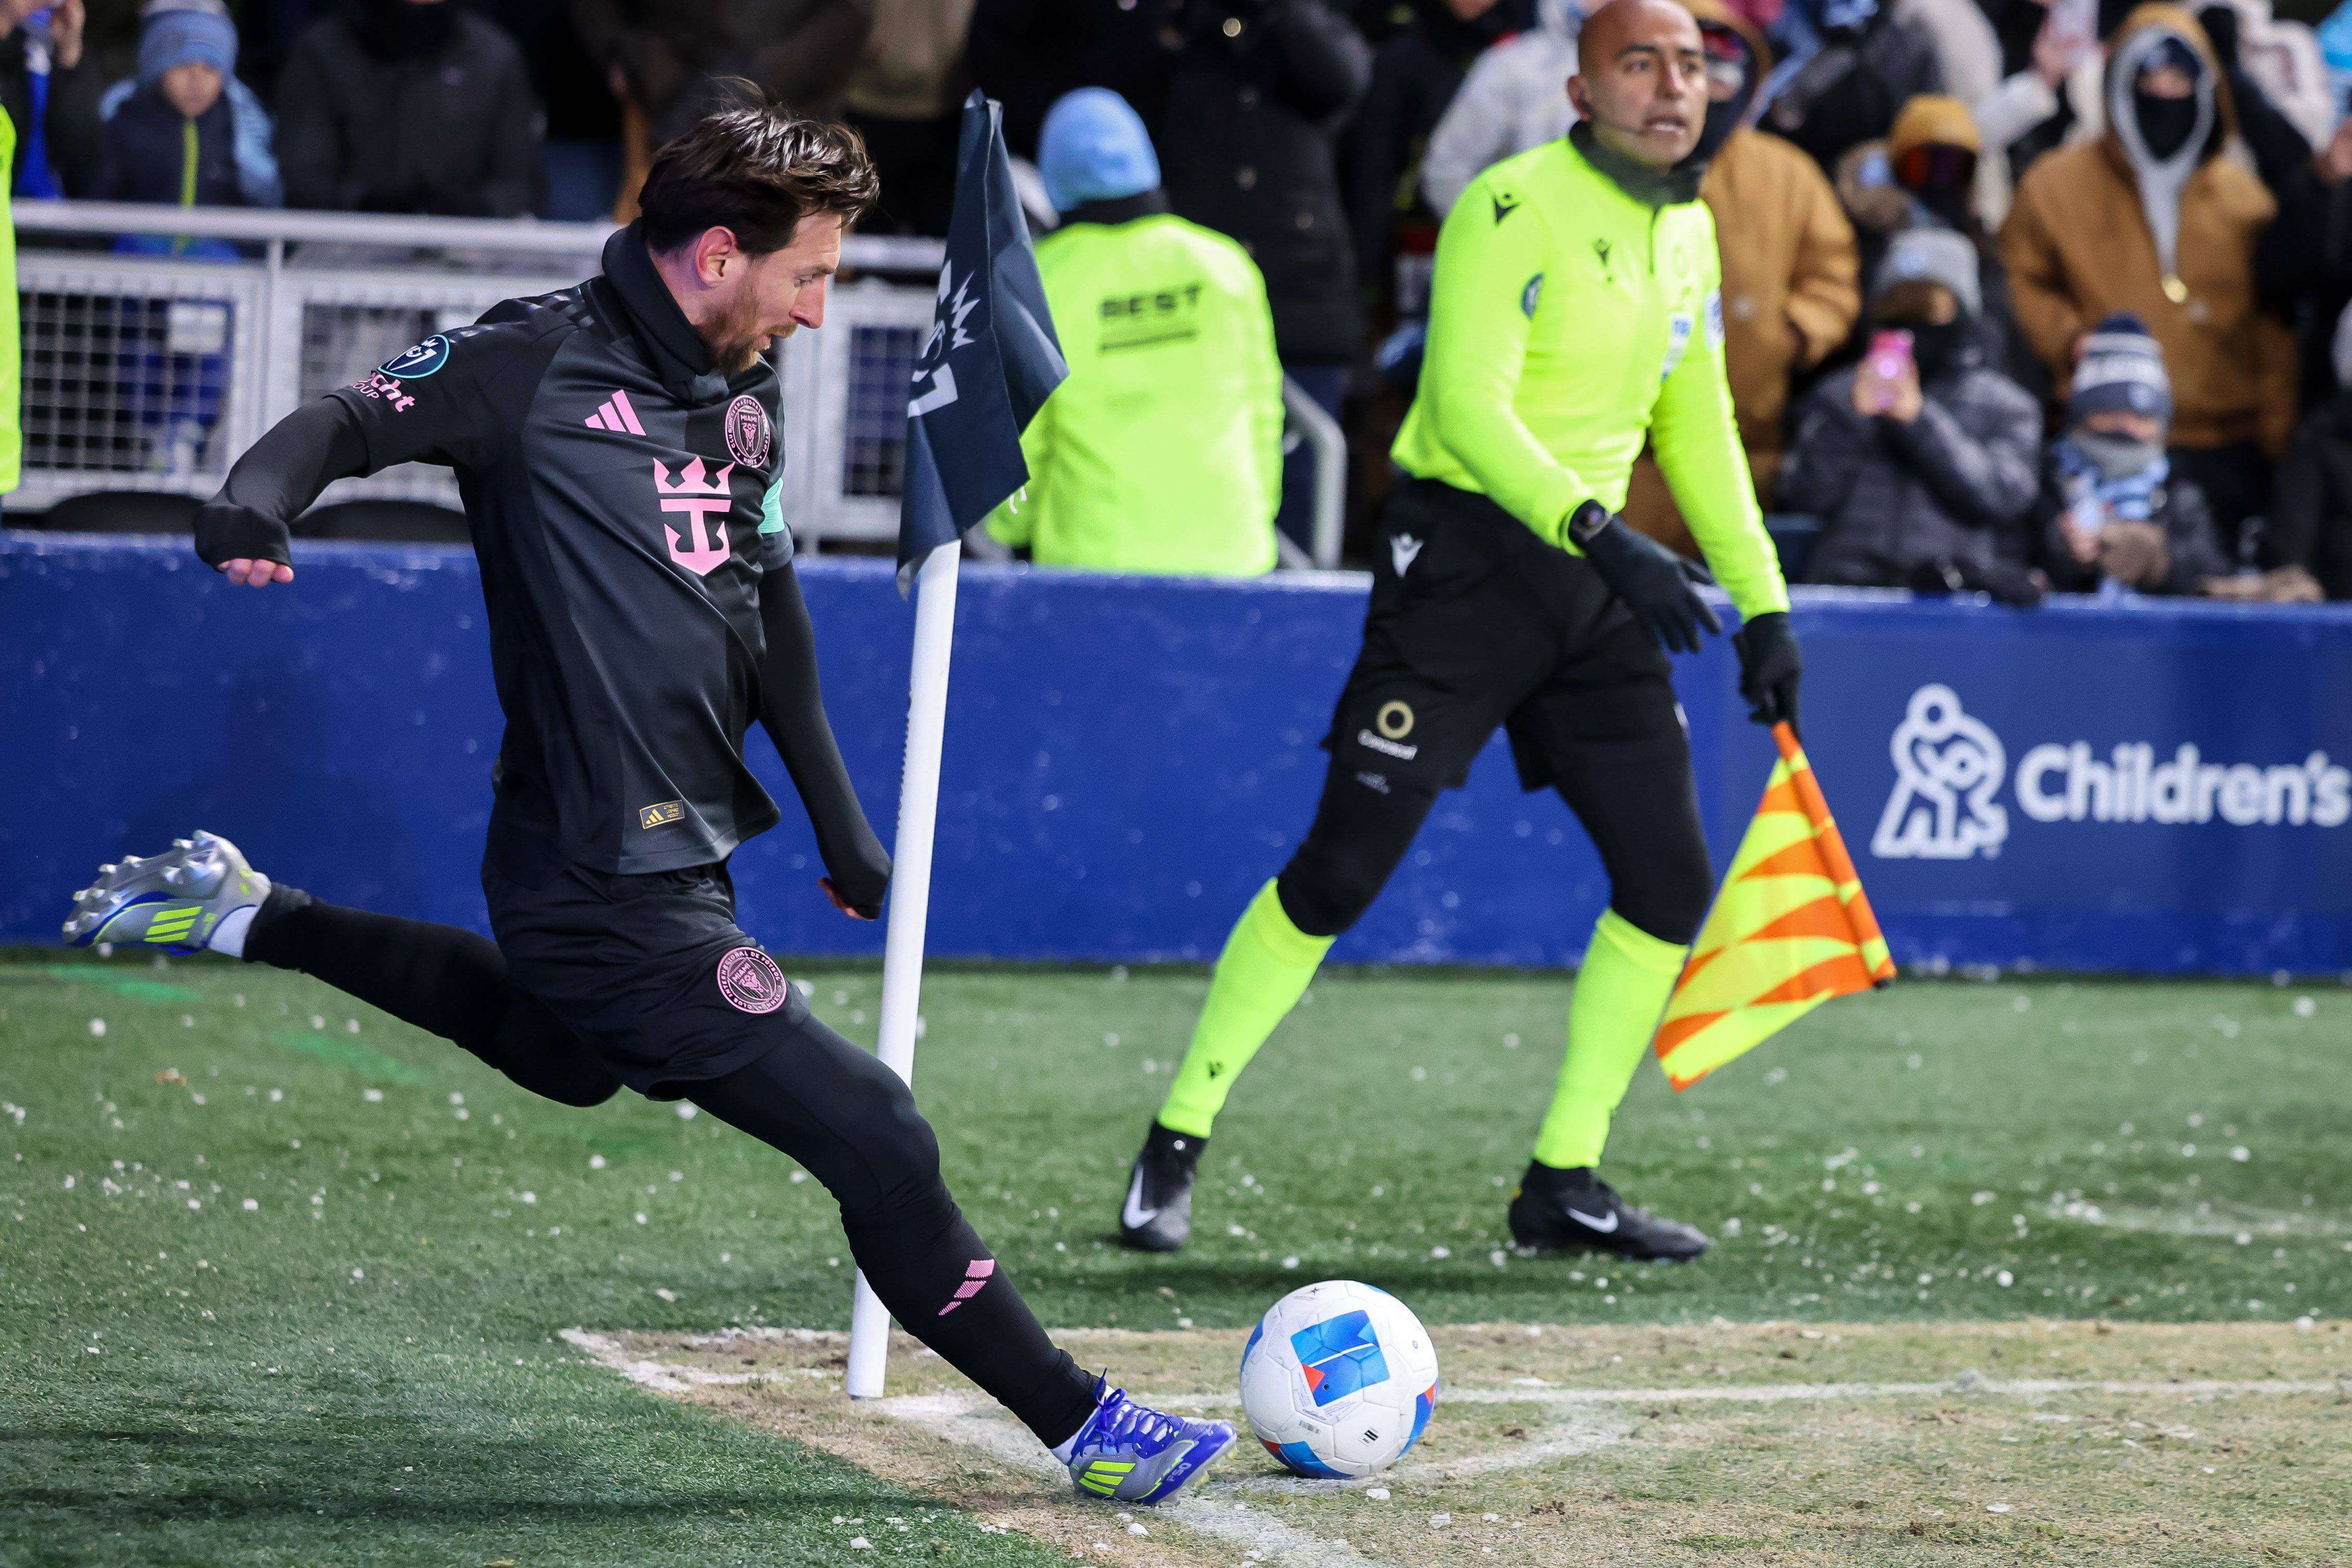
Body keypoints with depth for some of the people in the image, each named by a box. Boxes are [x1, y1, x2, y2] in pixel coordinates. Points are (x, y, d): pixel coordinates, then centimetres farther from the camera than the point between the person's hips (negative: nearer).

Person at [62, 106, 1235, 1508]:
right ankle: (1082, 1424, 3)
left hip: (686, 852, 10)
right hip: (613, 897, -10)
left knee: (567, 1056, 38)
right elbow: (350, 424, -18)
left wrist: (837, 813, 20)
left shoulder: (746, 391, 9)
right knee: (877, 1143, -10)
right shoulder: (538, 363, -15)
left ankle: (252, 918, 41)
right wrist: (257, 504, -41)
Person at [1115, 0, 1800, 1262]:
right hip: (1465, 559, -7)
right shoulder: (1513, 208, -12)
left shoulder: (1687, 233, 13)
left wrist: (1760, 602, 15)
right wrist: (1600, 530, -33)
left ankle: (1562, 1182, 13)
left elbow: (1697, 429, 22)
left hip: (1594, 584, 7)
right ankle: (1176, 1143, 3)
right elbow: (1468, 405, -22)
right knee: (1341, 872, -9)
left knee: (1671, 879, 2)